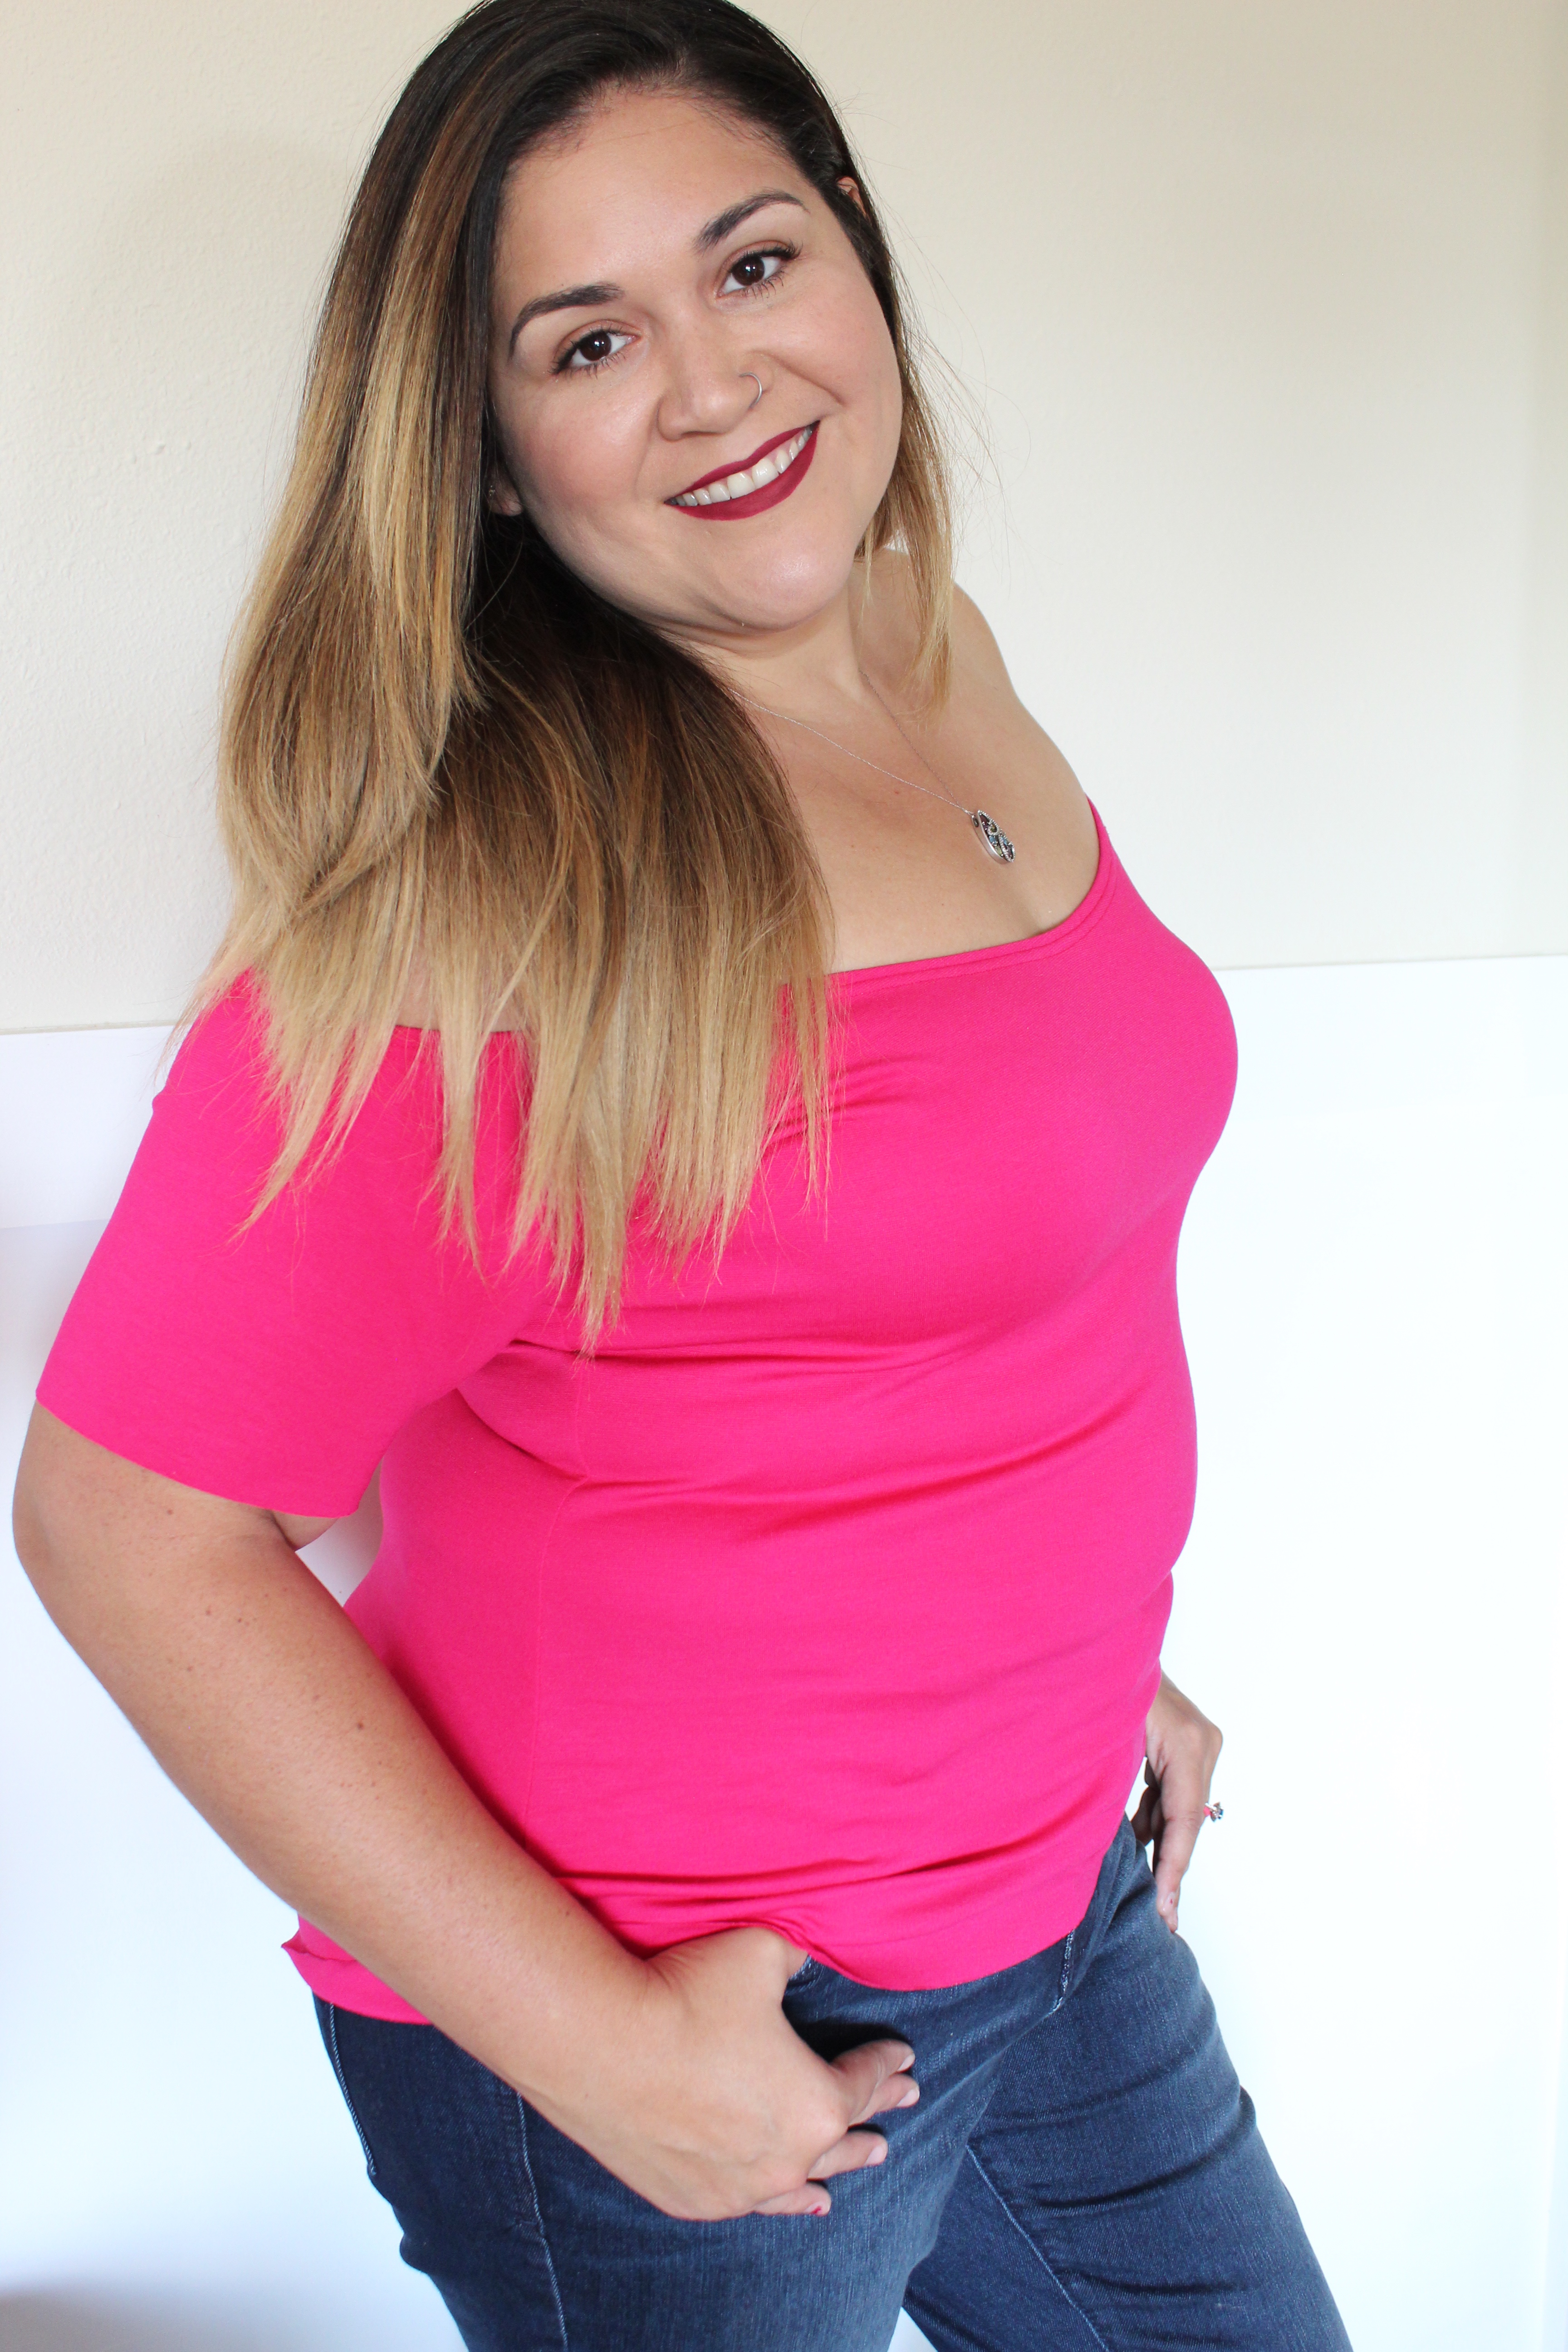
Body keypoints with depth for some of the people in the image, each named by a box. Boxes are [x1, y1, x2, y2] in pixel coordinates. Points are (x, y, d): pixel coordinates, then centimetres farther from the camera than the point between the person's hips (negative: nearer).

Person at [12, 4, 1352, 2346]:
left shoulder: (938, 655, 0)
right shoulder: (481, 889, -25)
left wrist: (1089, 1654, 14)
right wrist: (590, 2045, -20)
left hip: (1058, 1899, 8)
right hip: (687, 2026, -7)